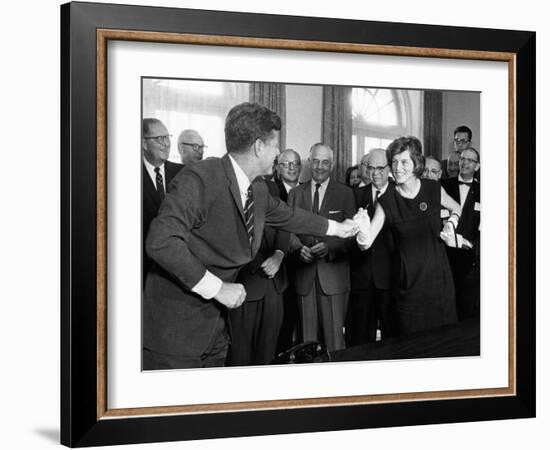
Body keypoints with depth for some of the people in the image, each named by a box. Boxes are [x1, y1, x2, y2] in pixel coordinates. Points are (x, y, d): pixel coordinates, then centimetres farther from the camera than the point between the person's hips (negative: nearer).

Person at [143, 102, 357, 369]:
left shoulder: (258, 190, 7)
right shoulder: (199, 179, -21)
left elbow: (288, 216, 28)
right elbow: (161, 242, -29)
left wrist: (337, 228, 38)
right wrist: (216, 288, -24)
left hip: (214, 325, 8)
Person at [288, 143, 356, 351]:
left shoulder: (345, 193, 5)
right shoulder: (295, 193, 13)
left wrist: (329, 247, -18)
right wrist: (299, 248, -12)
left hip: (333, 274, -2)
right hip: (304, 274, 2)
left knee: (334, 333, -4)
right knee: (307, 335, 5)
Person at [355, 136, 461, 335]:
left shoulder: (434, 189, -2)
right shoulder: (387, 201, -6)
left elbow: (456, 209, 19)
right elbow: (366, 243, -14)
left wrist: (451, 223, -1)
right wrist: (363, 231, -35)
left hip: (438, 277, 1)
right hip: (408, 282, -1)